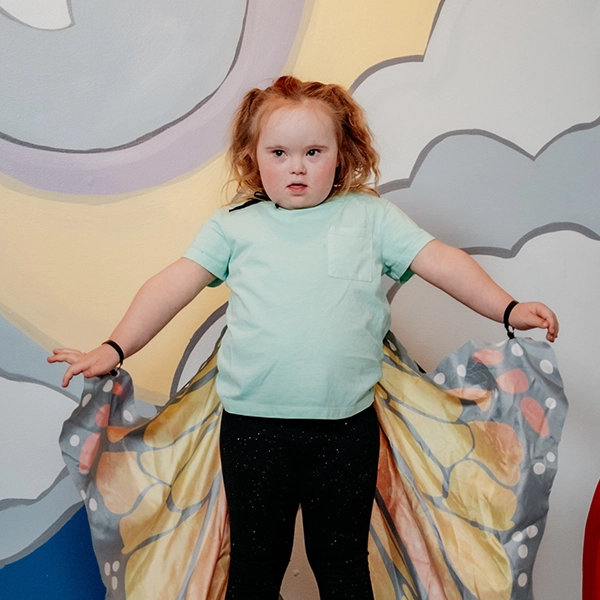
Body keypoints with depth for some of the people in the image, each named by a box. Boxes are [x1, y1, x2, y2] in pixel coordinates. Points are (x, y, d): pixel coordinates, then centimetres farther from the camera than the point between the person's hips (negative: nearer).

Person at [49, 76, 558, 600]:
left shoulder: (370, 216, 6)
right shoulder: (234, 225, 6)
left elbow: (441, 261, 3)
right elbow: (173, 285, 2)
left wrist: (508, 309, -7)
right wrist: (113, 350, -5)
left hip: (346, 427, 0)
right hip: (253, 424, 0)